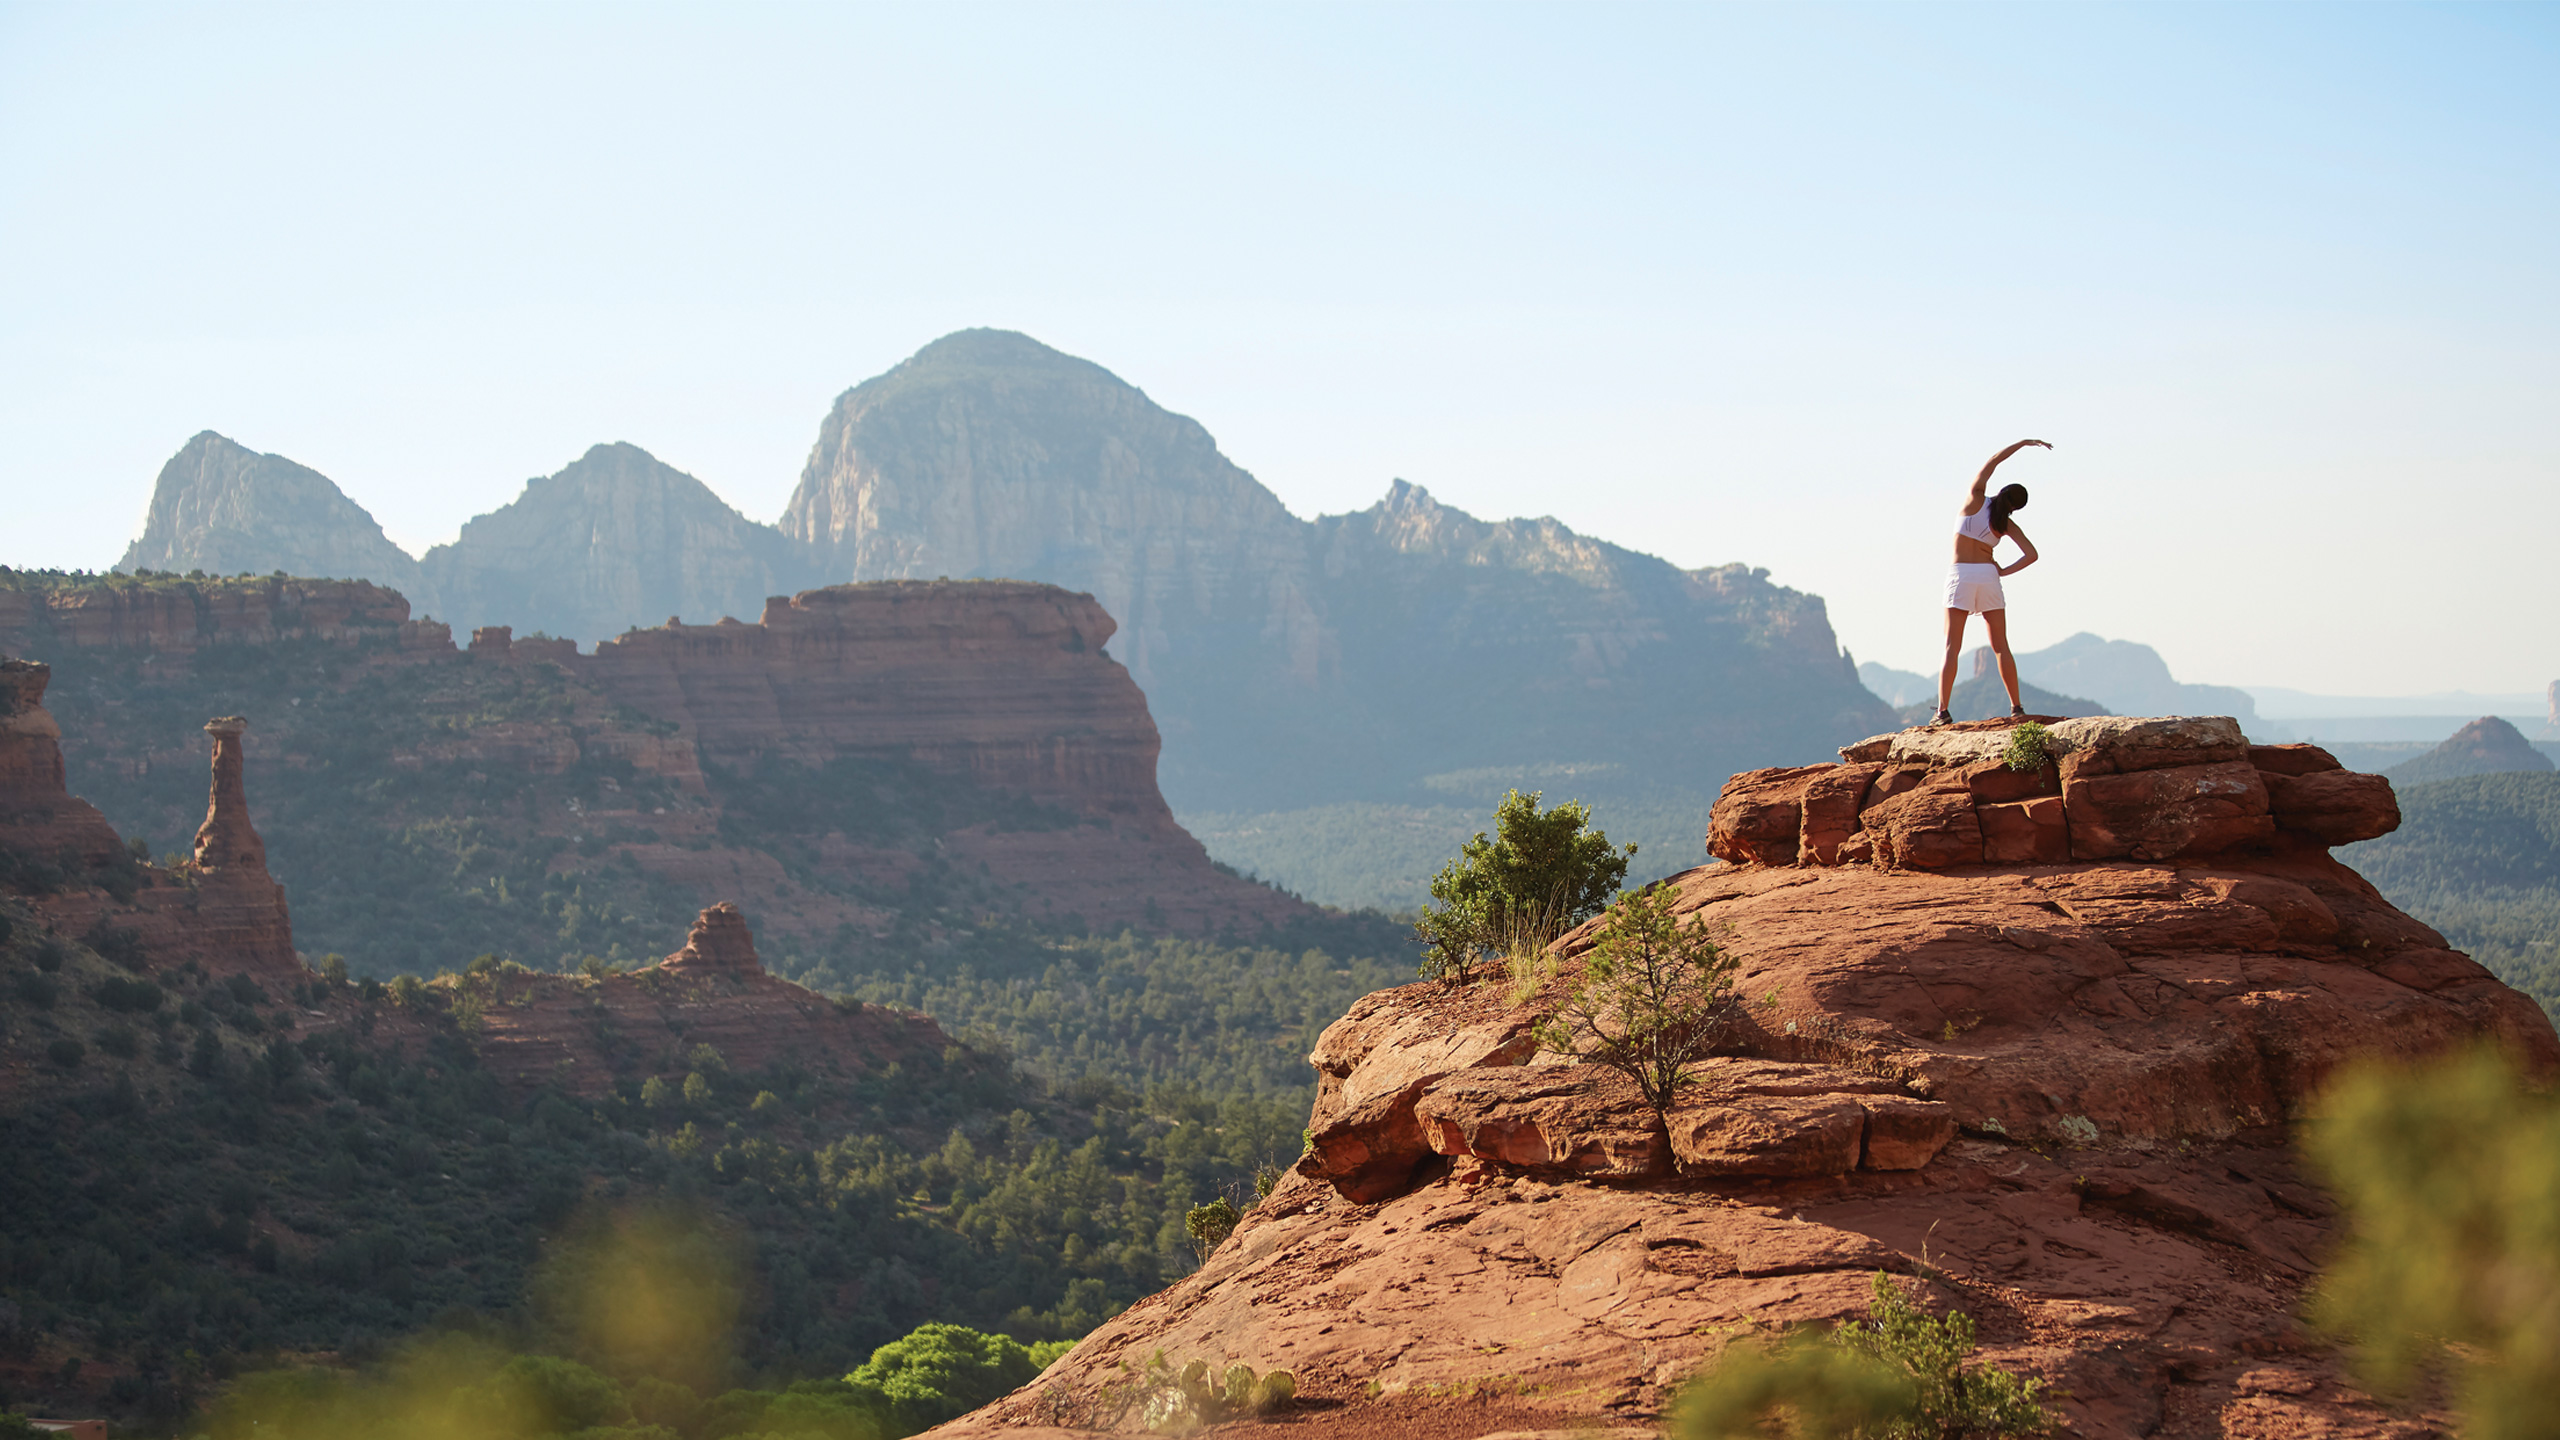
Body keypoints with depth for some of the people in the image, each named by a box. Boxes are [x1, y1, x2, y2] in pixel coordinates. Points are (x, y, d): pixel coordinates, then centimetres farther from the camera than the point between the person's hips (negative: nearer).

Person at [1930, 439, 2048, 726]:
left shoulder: (1975, 501, -3)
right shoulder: (2007, 524, 1)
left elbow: (1991, 462, 6)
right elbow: (2032, 555, -6)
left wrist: (2023, 443, 11)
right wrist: (2004, 571, 0)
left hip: (1959, 575, -1)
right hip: (1988, 577, 1)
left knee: (1952, 648, -3)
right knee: (2001, 647, 10)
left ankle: (1942, 711, -12)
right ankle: (2016, 707, 9)